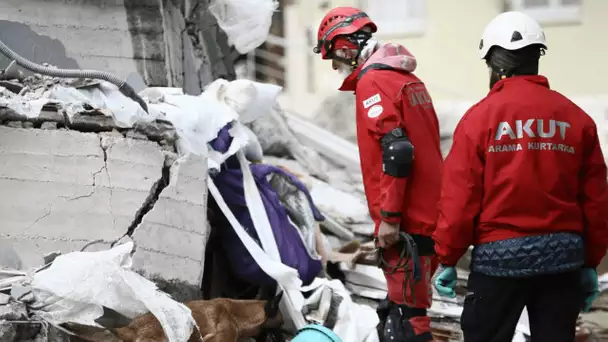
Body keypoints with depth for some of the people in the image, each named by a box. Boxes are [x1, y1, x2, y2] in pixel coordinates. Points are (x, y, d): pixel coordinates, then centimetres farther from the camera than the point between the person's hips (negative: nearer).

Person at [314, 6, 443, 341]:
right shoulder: (406, 78, 18)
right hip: (428, 215, 9)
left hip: (404, 223, -9)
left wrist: (388, 217, -18)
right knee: (401, 311, 16)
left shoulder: (373, 81, -10)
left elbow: (396, 151, -21)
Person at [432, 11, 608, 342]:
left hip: (500, 256, -3)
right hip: (563, 254, 4)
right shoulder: (577, 118, 3)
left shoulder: (481, 116, -8)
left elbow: (459, 197, -9)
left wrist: (446, 259, 0)